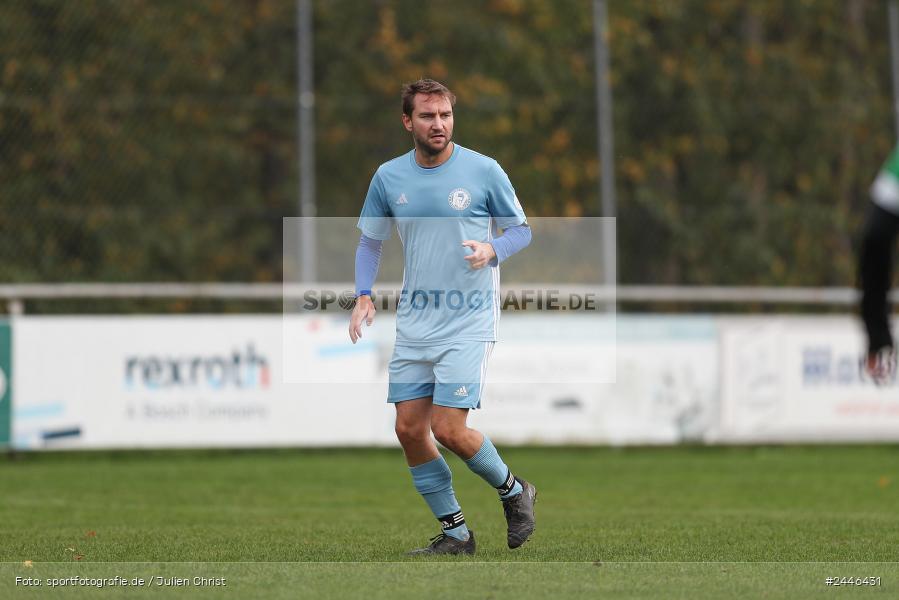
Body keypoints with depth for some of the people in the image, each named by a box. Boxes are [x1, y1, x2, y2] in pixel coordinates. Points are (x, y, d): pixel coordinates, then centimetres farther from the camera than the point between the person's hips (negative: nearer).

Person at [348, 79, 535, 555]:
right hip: (413, 325, 5)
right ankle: (455, 534, 14)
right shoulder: (388, 177, 4)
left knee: (449, 429, -13)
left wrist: (492, 251, -17)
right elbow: (369, 240, 16)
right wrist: (364, 296, 1)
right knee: (409, 429, 1)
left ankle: (513, 491, 15)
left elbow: (522, 230, 4)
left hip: (469, 323, -4)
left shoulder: (484, 171, -6)